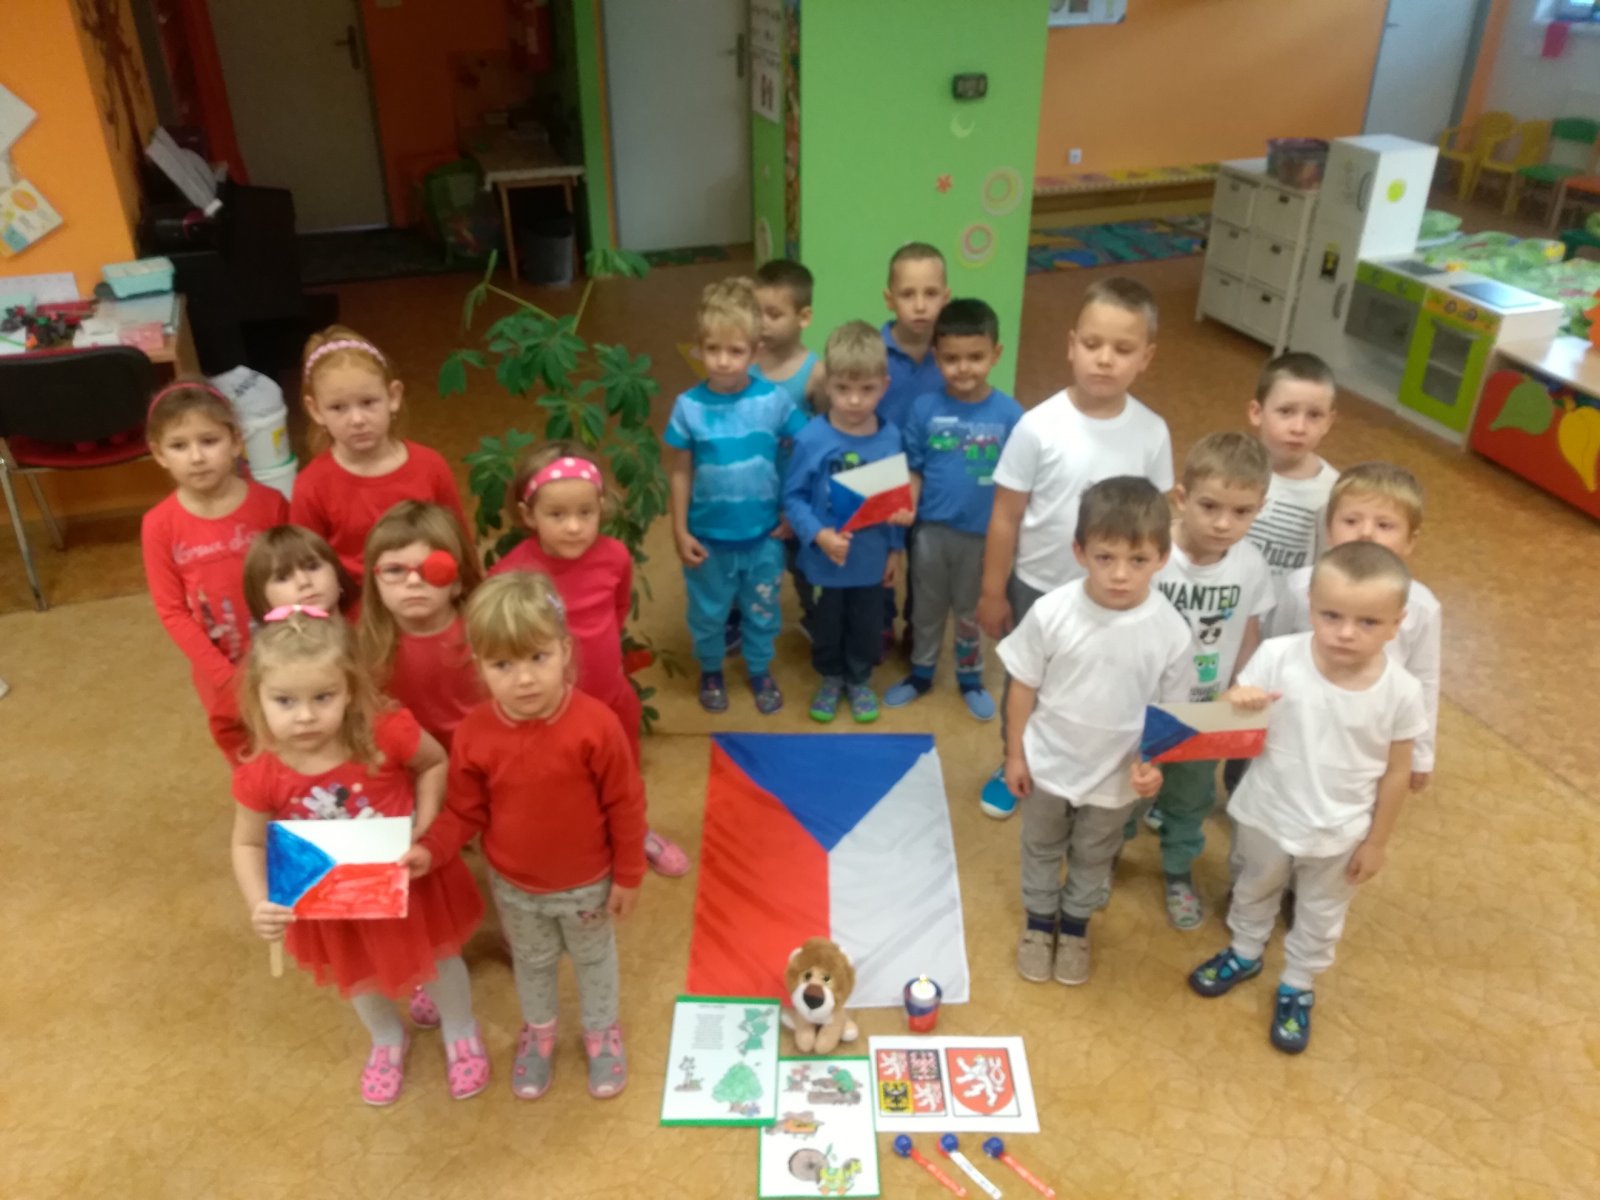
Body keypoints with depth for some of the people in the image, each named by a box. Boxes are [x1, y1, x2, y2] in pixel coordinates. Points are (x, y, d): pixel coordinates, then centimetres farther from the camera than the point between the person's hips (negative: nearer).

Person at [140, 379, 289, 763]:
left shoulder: (269, 503, -14)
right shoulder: (160, 526, -14)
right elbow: (172, 612, -10)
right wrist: (227, 677, -14)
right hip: (221, 671, 1)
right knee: (245, 755, 23)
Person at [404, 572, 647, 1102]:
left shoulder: (596, 725, -30)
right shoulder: (474, 734, -22)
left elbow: (625, 807, -17)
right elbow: (465, 811, -9)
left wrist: (628, 876, -9)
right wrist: (430, 849, -27)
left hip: (587, 882, -2)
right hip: (513, 884, 2)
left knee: (594, 958, 25)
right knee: (531, 961, 28)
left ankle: (602, 1032, 53)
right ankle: (538, 1031, 57)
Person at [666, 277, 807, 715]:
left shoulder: (774, 400, -14)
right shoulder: (689, 406, -14)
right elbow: (680, 471, -6)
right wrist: (680, 531, -6)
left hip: (764, 535, 0)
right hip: (709, 536, 0)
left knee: (762, 611, 21)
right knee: (708, 612, 20)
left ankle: (760, 672, 46)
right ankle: (710, 672, 47)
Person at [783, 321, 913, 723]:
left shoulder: (890, 438, -10)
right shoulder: (811, 438, -20)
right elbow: (793, 497, -13)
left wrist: (896, 549, 6)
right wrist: (818, 535, -26)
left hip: (872, 558, 2)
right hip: (826, 559, -2)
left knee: (867, 625, 20)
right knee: (827, 623, 20)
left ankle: (860, 680, 44)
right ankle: (830, 678, 44)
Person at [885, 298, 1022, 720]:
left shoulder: (1009, 414, -15)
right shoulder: (925, 409, -12)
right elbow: (913, 471, -4)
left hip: (984, 533, -1)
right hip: (932, 529, 1)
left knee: (971, 609, 20)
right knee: (928, 607, 20)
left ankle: (970, 678, 41)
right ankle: (920, 673, 41)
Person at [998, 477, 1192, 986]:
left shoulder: (1171, 632, -22)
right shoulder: (1051, 613, -25)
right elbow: (1023, 687, -11)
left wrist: (1154, 763, -18)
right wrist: (1015, 754, -5)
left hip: (1115, 778, 1)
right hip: (1046, 765, 0)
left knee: (1093, 858, 26)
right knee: (1041, 849, 25)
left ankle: (1075, 924, 53)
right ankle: (1038, 919, 52)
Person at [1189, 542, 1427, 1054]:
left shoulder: (1400, 691, -22)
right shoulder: (1277, 656, -25)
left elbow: (1396, 772, -9)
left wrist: (1376, 841, -1)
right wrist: (1237, 701, -39)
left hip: (1339, 832, 0)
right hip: (1267, 814, 1)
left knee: (1320, 916, 24)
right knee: (1254, 890, 29)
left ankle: (1296, 988, 51)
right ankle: (1244, 954, 57)